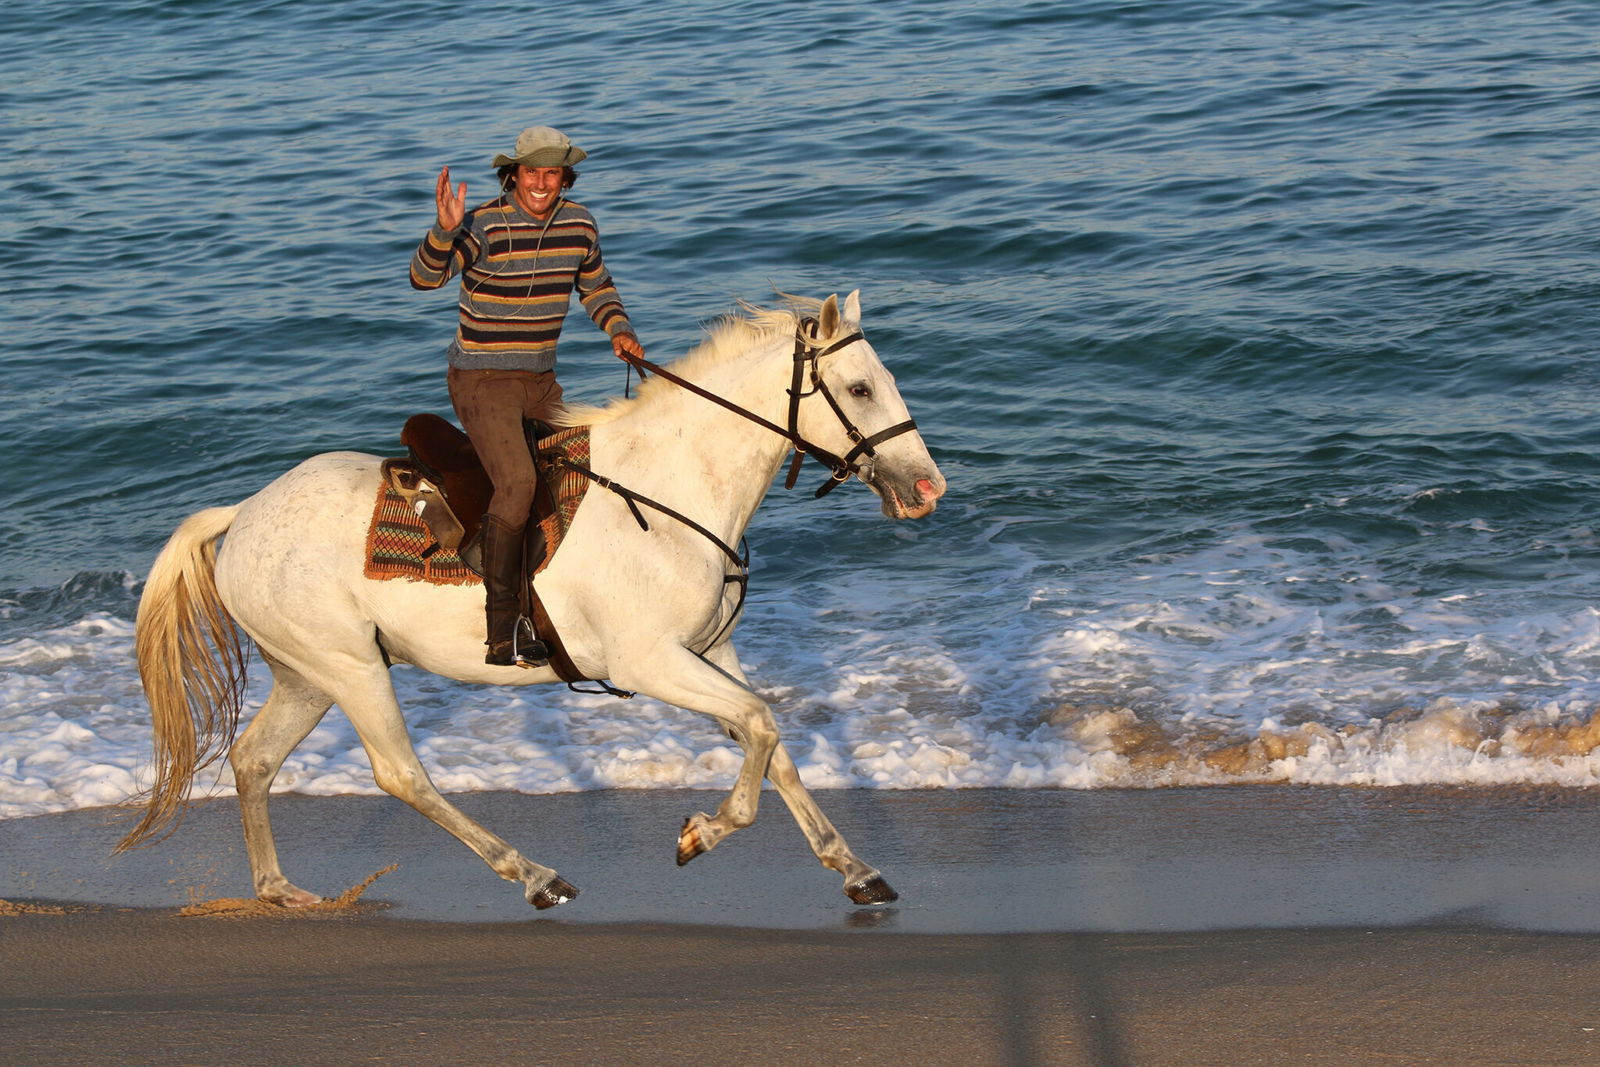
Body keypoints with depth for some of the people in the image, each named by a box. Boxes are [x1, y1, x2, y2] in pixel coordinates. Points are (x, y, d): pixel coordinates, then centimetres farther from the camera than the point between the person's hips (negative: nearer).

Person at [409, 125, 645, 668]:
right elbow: (425, 277, -30)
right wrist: (444, 229, -48)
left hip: (540, 380, 7)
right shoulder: (486, 226, -17)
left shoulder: (579, 224, 2)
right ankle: (503, 632, -26)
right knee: (517, 480, -26)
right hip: (481, 379, -7)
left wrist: (619, 330, 3)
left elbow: (596, 286, 20)